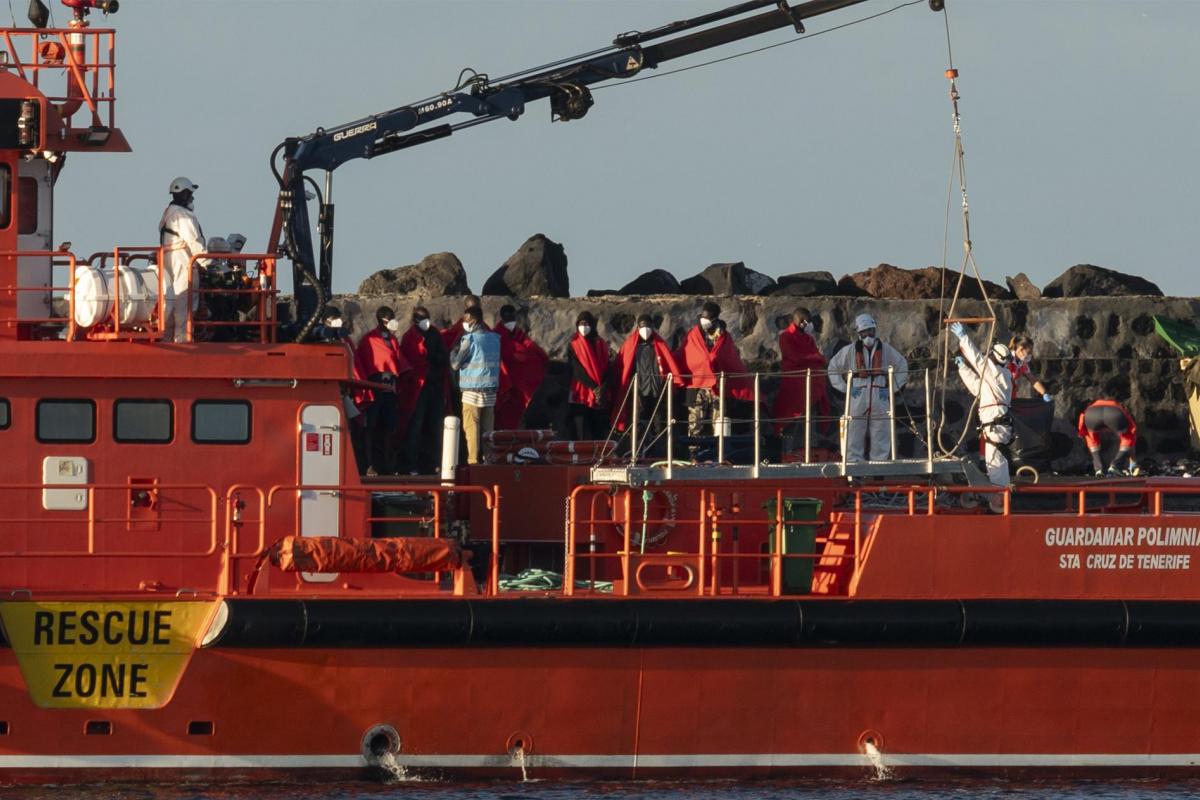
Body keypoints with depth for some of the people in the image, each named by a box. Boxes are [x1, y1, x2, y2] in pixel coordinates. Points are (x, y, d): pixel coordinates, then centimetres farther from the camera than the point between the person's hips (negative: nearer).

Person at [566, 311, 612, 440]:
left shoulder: (601, 345, 11)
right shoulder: (573, 346, 4)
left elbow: (606, 370, 3)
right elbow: (577, 370, -6)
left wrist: (602, 388, -14)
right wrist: (593, 387, -16)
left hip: (600, 396, 2)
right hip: (580, 395, -2)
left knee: (599, 433, -3)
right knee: (582, 434, -8)